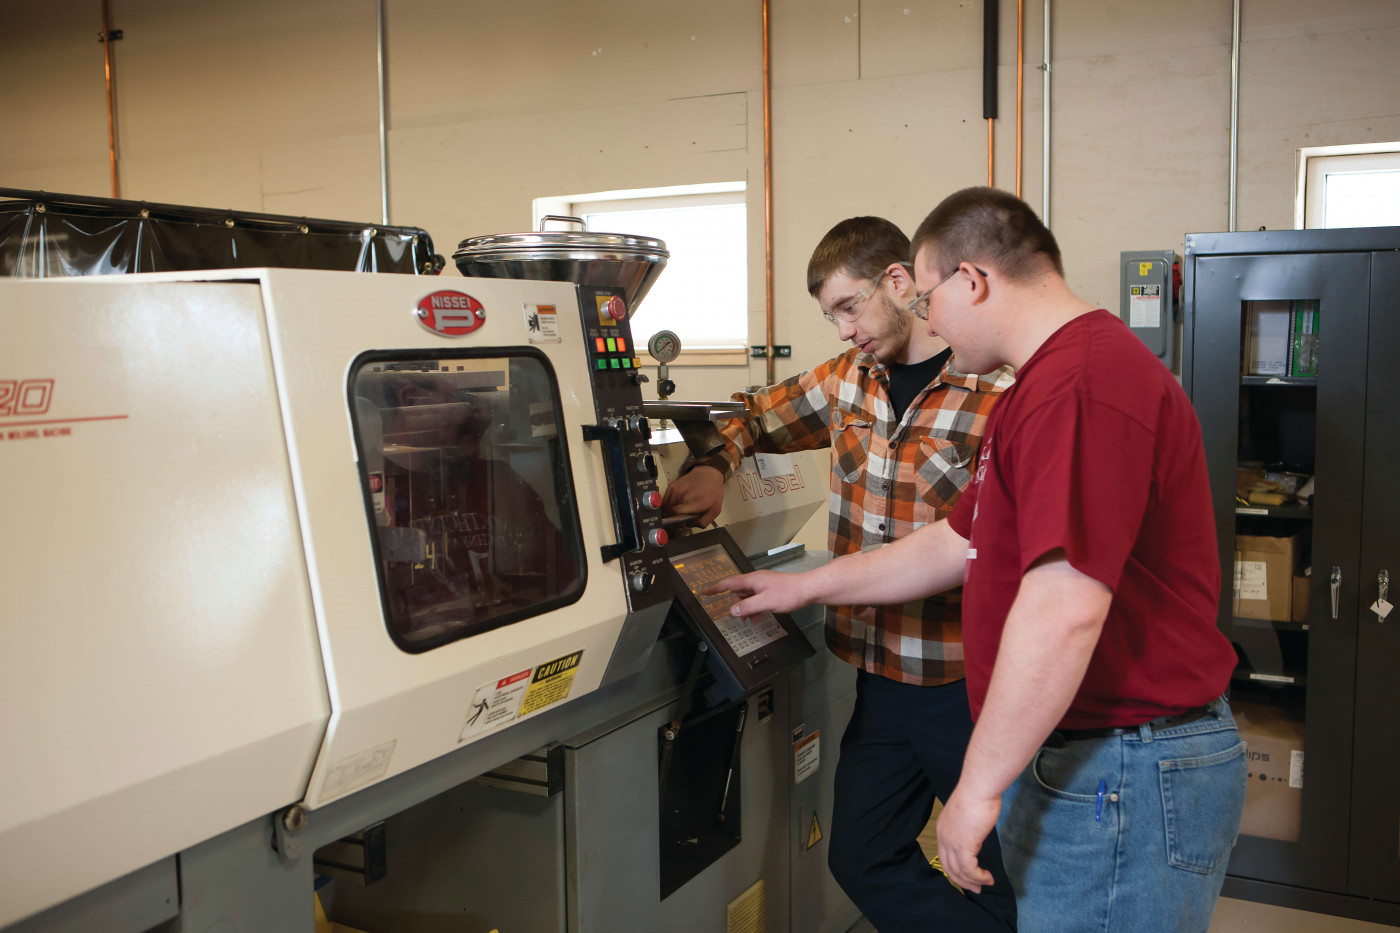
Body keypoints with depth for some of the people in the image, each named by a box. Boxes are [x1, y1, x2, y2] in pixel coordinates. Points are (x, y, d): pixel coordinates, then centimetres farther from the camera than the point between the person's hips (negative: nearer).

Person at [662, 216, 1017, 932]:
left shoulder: (997, 391, -14)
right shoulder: (845, 382, 7)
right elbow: (757, 416, 23)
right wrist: (716, 467, 2)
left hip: (968, 685, -6)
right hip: (880, 679, 7)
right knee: (863, 860, 16)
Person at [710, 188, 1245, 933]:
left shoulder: (1080, 385, -22)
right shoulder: (1048, 381, 16)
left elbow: (1064, 610, -29)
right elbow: (956, 544, 22)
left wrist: (979, 785, -22)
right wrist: (806, 586, 24)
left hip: (1123, 784, -10)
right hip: (1073, 755, 10)